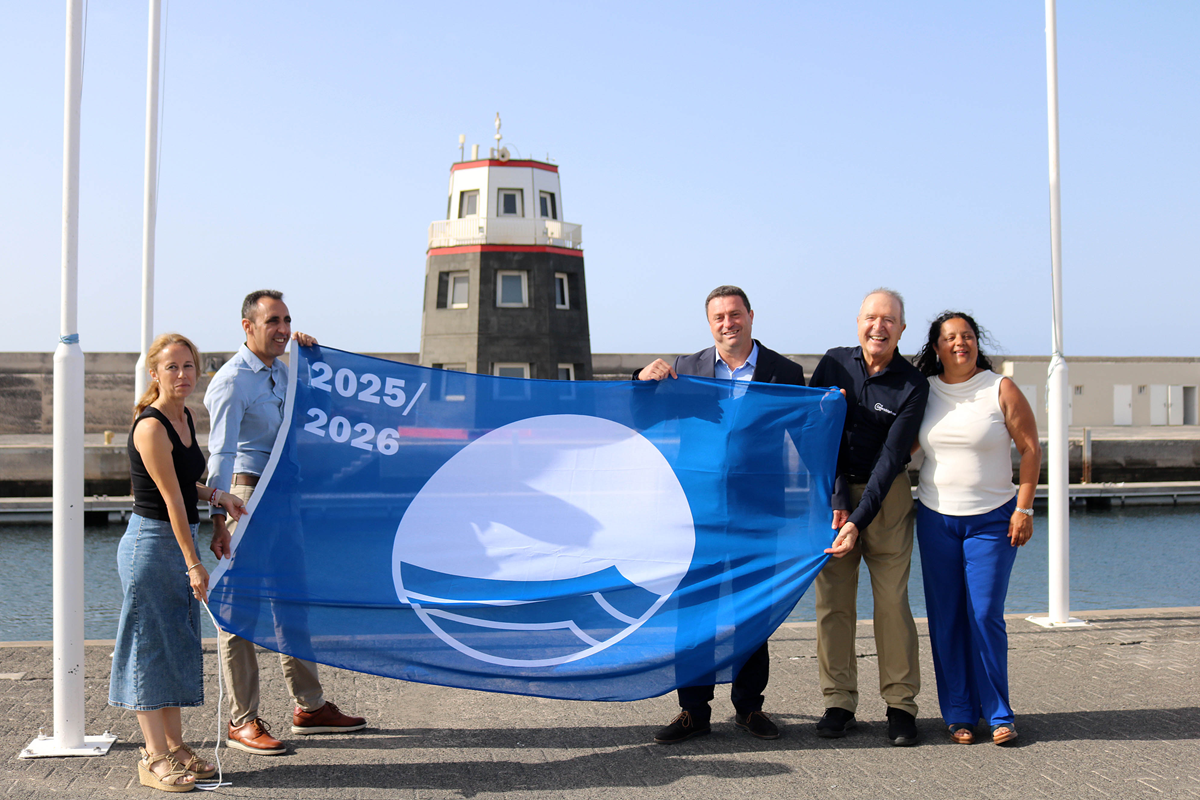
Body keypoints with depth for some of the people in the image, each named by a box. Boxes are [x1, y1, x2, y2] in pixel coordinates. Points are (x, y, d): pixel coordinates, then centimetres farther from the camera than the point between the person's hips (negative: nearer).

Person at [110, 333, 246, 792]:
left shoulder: (185, 418, 9)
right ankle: (154, 758, 6)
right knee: (150, 646, -1)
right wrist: (193, 564, -20)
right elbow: (171, 499, -20)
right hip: (151, 543, -9)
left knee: (178, 645, 13)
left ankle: (175, 747, 23)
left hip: (180, 540, 9)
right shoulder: (150, 427, -18)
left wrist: (216, 497, 6)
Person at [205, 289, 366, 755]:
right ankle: (242, 722, 5)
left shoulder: (283, 372, 12)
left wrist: (307, 354, 17)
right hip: (247, 496, -9)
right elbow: (220, 454, -21)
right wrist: (219, 520, -29)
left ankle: (309, 708, 24)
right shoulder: (232, 381, -14)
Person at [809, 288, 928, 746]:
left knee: (892, 600, -4)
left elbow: (891, 458, -12)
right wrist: (836, 501, -13)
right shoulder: (833, 365, 0)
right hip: (832, 492, 2)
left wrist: (858, 520, -20)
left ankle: (900, 705, 5)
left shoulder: (912, 386, -6)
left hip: (886, 497, -1)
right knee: (832, 600, -1)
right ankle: (839, 703, 6)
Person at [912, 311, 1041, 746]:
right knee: (945, 620, 3)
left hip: (992, 519, -3)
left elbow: (1031, 449, -2)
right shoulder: (923, 392, 5)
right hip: (936, 518, 3)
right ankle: (959, 714, 12)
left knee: (985, 616, -7)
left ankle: (998, 714, 5)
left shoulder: (1002, 390, -3)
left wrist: (1024, 507, -7)